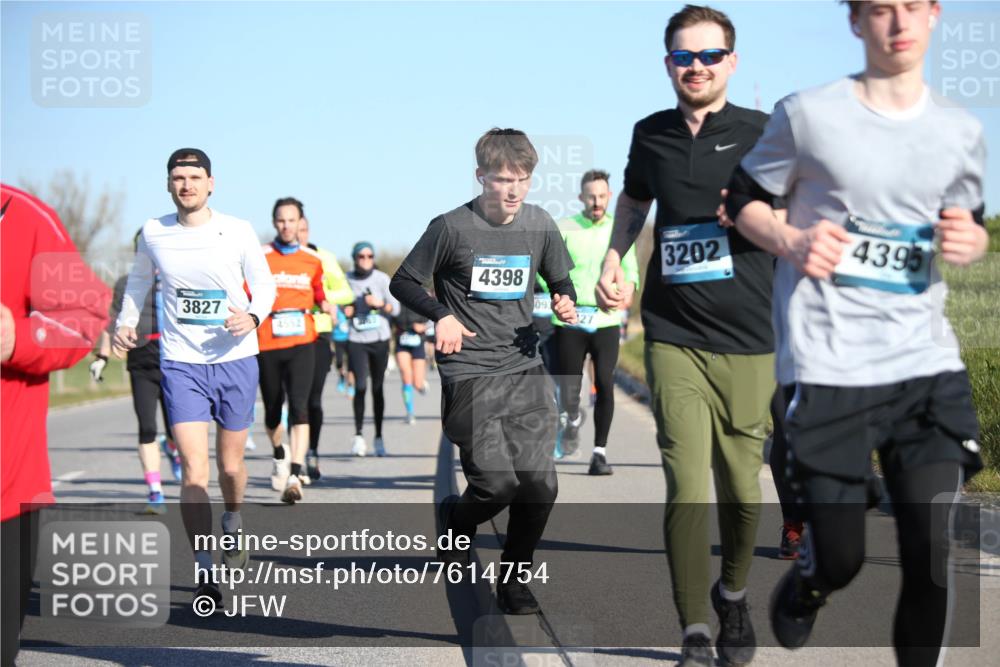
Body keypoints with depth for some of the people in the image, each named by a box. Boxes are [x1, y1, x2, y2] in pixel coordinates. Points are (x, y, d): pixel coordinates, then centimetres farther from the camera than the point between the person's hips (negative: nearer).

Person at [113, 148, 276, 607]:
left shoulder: (237, 232, -6)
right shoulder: (153, 233, -1)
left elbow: (264, 282, 3)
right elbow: (139, 281, 18)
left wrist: (253, 315, -16)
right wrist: (126, 321, 5)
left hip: (235, 359, 0)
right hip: (180, 363, 0)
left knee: (230, 465, 13)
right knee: (194, 472, -13)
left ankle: (233, 523, 47)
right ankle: (204, 574, -5)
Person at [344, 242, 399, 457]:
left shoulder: (382, 279, 3)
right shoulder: (347, 280, 3)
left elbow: (395, 309, 2)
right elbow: (340, 307, 14)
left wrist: (379, 303, -15)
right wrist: (346, 310, -7)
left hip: (379, 339, 1)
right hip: (356, 340, -1)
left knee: (377, 388, 3)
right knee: (360, 386, -13)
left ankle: (379, 437, 13)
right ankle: (358, 435, -6)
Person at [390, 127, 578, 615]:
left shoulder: (540, 226, 5)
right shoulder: (451, 228, -6)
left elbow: (560, 280, 20)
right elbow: (403, 282, 3)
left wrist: (566, 303, -2)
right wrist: (441, 315, -14)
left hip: (525, 369, 4)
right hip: (469, 374, -4)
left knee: (539, 483, -5)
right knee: (497, 484, -13)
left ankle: (514, 578, 16)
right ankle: (455, 520, 23)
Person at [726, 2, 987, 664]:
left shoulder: (961, 132, 7)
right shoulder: (808, 114, -3)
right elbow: (743, 199, 8)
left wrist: (970, 241, -4)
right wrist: (790, 242, -12)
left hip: (927, 362, 3)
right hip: (829, 364, -3)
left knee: (934, 555, -5)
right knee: (840, 559, -1)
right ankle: (805, 584, 37)